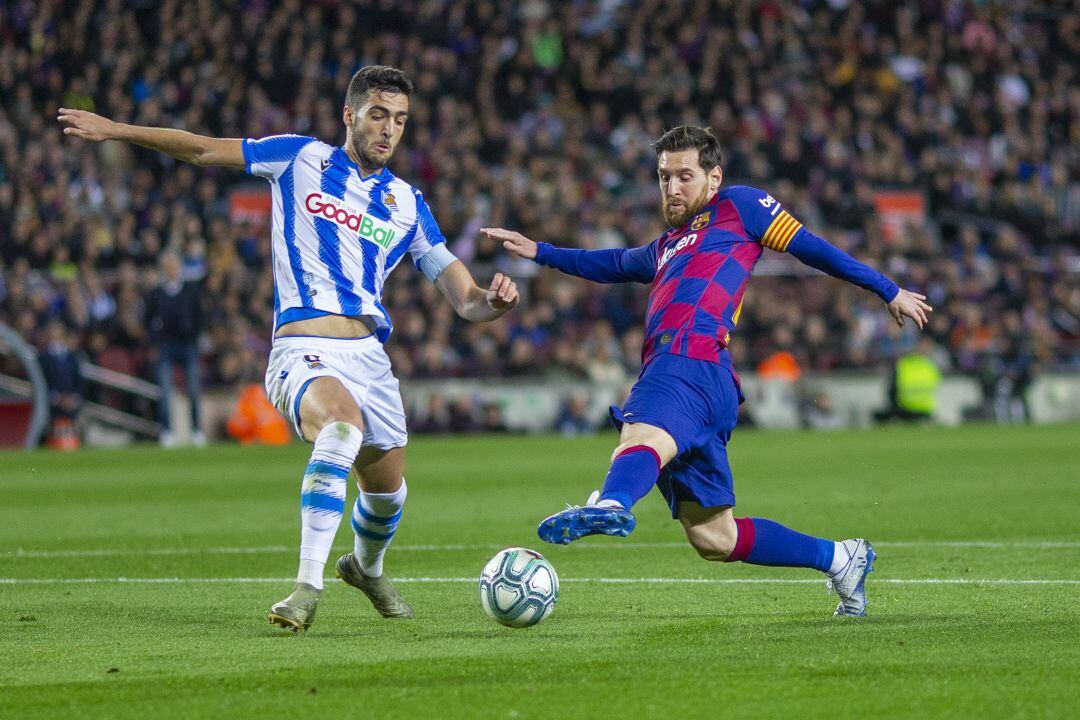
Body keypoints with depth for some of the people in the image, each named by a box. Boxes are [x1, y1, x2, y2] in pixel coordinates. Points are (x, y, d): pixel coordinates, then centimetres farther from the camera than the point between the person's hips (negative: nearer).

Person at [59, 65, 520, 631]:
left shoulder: (407, 204, 13)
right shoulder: (301, 159, 7)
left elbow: (466, 301, 9)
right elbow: (202, 150, 15)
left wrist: (494, 301, -14)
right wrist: (115, 130, 11)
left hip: (369, 354, 5)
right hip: (303, 349, -5)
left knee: (388, 489, 12)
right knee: (343, 423, -36)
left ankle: (366, 567, 49)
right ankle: (308, 586, -38)